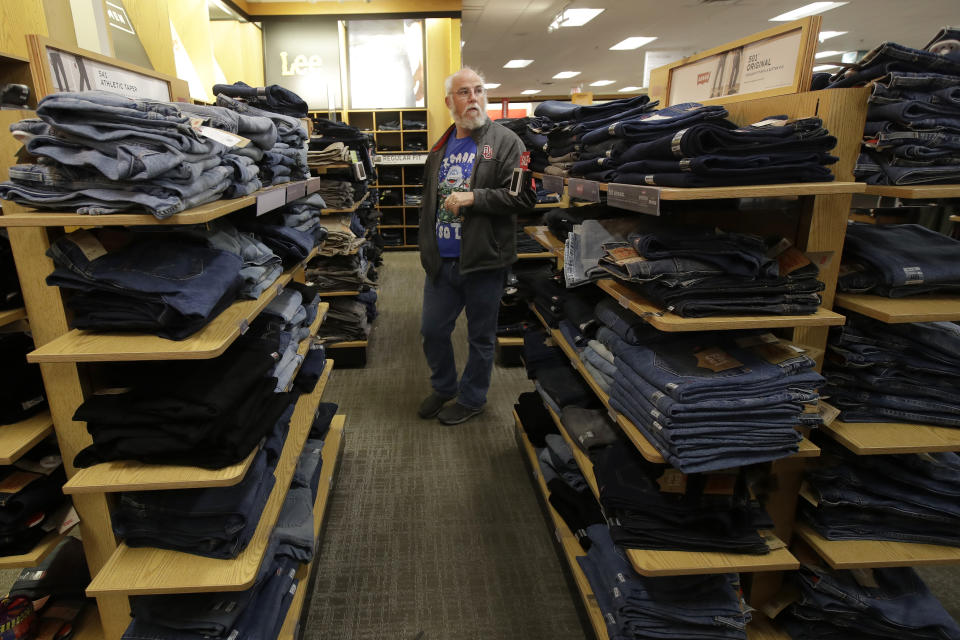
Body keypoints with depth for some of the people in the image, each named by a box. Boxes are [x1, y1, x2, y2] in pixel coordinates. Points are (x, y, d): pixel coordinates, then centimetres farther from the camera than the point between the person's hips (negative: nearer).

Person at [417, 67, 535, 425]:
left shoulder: (505, 142, -5)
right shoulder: (441, 148, 14)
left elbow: (523, 196, -15)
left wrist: (473, 197, -20)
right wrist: (427, 247, 17)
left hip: (484, 261, -5)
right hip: (441, 261, 6)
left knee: (481, 337, 9)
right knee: (432, 330, 14)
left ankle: (471, 399, 30)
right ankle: (443, 387, 38)